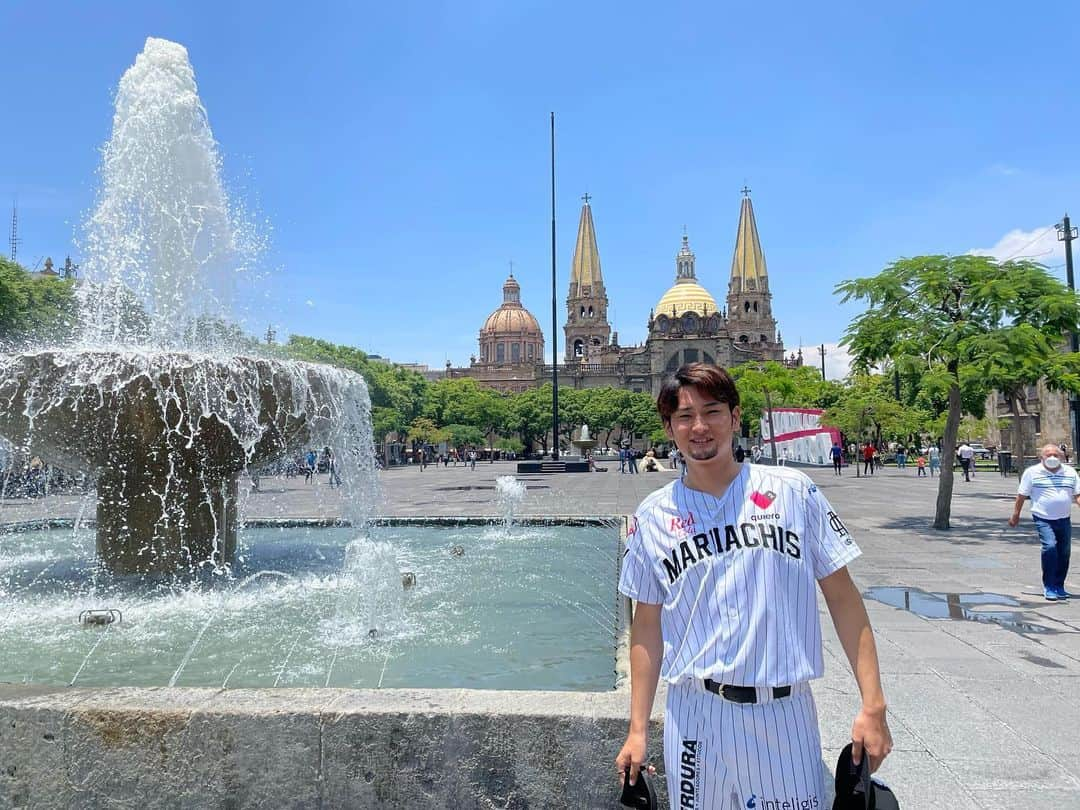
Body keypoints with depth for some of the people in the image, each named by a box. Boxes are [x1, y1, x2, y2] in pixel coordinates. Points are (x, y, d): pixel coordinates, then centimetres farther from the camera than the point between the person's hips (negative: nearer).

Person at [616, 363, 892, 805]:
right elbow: (647, 625, 6)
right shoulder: (652, 516, 1)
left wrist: (872, 705, -4)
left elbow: (843, 599, 0)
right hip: (696, 715, 1)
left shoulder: (793, 491, -2)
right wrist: (637, 729, 5)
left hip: (786, 713, 0)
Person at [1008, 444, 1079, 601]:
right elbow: (1022, 495, 3)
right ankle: (1048, 587, -11)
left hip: (1064, 520, 4)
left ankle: (1059, 587, 24)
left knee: (1064, 552, 8)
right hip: (1043, 519, -4)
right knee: (1050, 547, -21)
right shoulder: (1032, 472, -1)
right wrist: (1015, 515, 3)